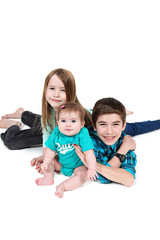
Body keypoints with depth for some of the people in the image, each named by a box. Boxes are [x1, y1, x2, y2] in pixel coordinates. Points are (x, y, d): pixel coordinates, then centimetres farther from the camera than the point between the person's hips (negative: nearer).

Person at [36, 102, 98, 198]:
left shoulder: (83, 134, -26)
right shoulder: (56, 133, -12)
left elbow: (89, 153, -30)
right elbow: (51, 150, -1)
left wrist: (91, 169, -38)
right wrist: (46, 162, -13)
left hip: (79, 165, -5)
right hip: (61, 163, 5)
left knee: (83, 175, -30)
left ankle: (62, 186, -33)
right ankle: (49, 177, -11)